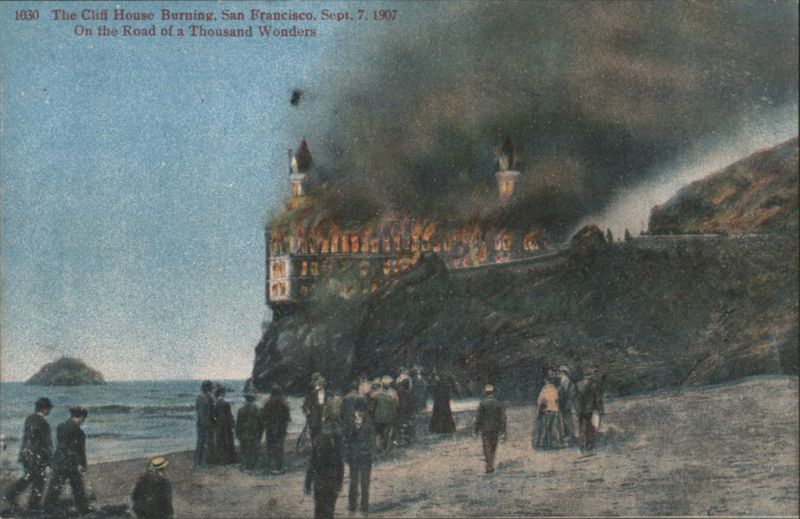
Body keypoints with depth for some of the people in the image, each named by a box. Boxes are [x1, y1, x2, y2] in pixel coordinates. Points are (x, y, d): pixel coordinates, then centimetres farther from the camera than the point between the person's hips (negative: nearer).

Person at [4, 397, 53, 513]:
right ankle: (34, 505, 12)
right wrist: (49, 458, -9)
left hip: (25, 452, 8)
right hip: (37, 456, -8)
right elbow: (46, 442, -16)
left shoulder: (29, 419, 7)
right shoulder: (42, 423, -18)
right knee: (38, 481, 6)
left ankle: (11, 493, 6)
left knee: (28, 477, 21)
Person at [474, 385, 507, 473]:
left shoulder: (482, 404, -10)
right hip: (495, 429, 3)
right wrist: (503, 432, 3)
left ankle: (489, 466, -7)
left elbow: (478, 418, -8)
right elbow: (503, 419, -1)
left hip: (485, 429, -3)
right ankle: (491, 465, 25)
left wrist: (476, 430, 1)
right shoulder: (499, 403, -1)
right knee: (493, 448, 17)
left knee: (487, 448, 1)